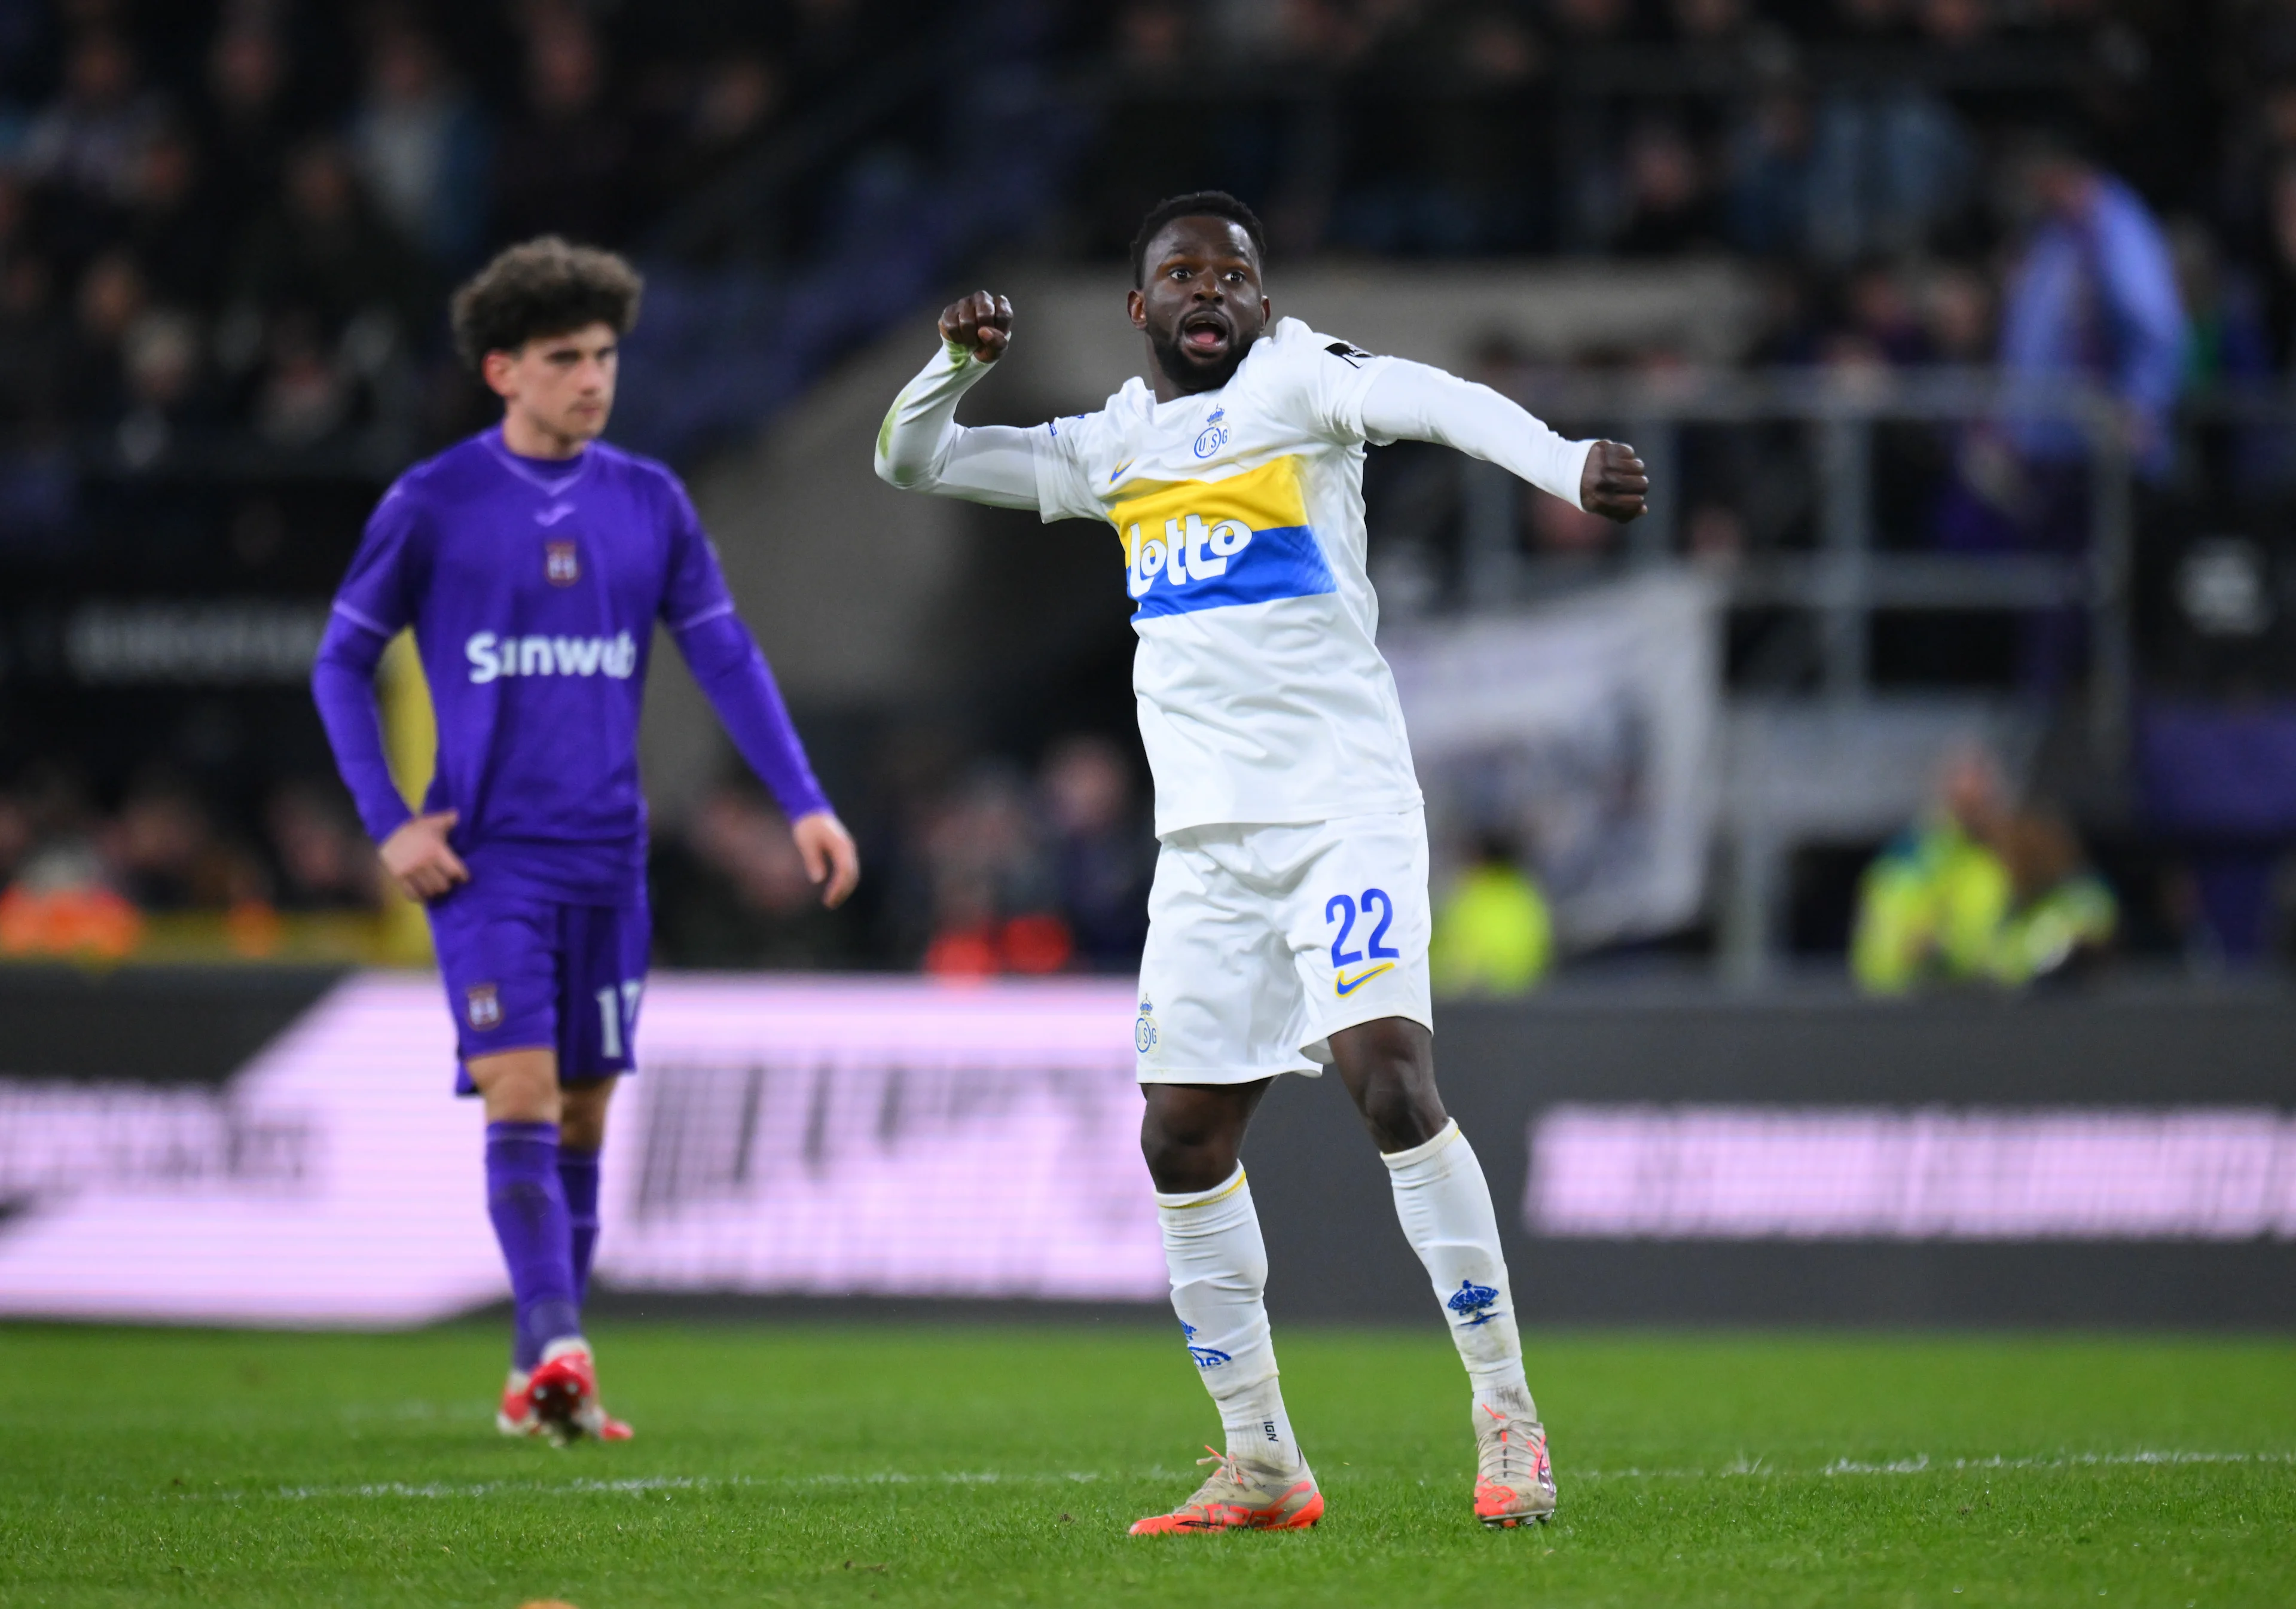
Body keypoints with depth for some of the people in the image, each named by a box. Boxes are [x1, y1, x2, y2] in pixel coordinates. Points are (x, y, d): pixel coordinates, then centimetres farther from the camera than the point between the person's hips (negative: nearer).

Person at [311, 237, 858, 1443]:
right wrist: (388, 823, -6)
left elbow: (724, 657, 9)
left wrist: (803, 802, -1)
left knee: (585, 1116, 7)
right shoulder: (433, 507, -3)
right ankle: (554, 1349, -23)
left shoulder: (648, 503, 7)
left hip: (607, 857, 4)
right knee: (521, 1096, -16)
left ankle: (542, 1382, 16)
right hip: (487, 855, -4)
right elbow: (342, 664, 3)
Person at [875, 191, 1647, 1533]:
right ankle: (1261, 1465, 11)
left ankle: (1508, 1416, -15)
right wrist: (962, 362, 3)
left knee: (1389, 1071, -21)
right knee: (1184, 1139, 1)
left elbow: (1439, 403, -19)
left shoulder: (1295, 382, 0)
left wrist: (1567, 465, -39)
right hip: (1206, 841, 6)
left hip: (1345, 807, -6)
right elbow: (911, 460, 24)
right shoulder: (1113, 451, 18)